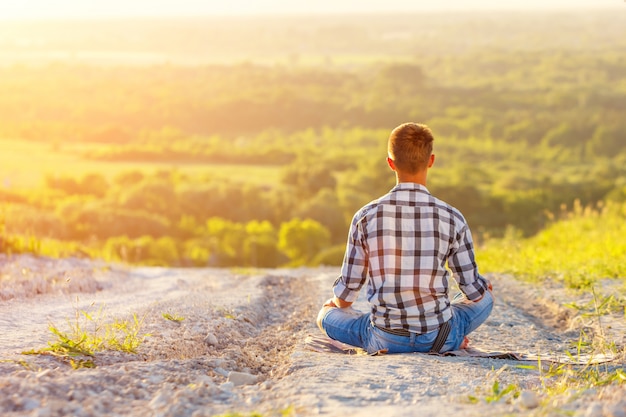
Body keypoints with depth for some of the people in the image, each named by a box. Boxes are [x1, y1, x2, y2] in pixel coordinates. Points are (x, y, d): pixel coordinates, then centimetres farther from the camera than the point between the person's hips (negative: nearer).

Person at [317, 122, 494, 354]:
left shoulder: (365, 217, -9)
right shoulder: (452, 219, -10)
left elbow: (346, 293, -1)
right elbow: (472, 291, -1)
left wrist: (338, 302, 24)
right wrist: (483, 287, 25)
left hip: (385, 341, -1)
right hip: (439, 339, 1)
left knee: (326, 314, 26)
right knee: (485, 299, 30)